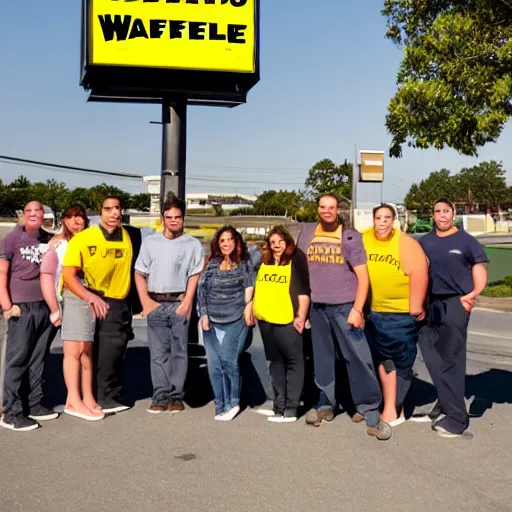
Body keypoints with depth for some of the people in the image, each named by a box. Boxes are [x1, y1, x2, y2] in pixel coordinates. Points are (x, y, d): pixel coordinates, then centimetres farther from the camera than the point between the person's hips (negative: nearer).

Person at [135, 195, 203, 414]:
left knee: (179, 351, -1)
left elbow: (194, 275, 1)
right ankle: (160, 396, 5)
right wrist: (145, 301, -1)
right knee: (158, 352, 2)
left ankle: (176, 397, 4)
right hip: (155, 304, 2)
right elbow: (139, 274, 11)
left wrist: (187, 303, -10)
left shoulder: (193, 244, 6)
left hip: (179, 303, -2)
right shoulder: (150, 242, 12)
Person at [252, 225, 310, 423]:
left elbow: (303, 291, -7)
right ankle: (279, 406, 19)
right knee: (275, 362, 12)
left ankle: (291, 408, 2)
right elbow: (254, 287, 21)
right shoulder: (263, 262, 12)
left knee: (293, 361, -2)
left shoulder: (296, 261, -3)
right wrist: (250, 310, 16)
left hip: (288, 320, -6)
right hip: (265, 319, 6)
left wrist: (301, 316, -13)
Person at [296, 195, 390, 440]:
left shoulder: (350, 237, -1)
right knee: (322, 358, 12)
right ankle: (325, 405, 25)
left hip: (345, 306, -3)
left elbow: (363, 276, -4)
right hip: (316, 307, 3)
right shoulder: (306, 233, 8)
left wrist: (357, 309, -13)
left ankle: (371, 413, -3)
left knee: (359, 358, -6)